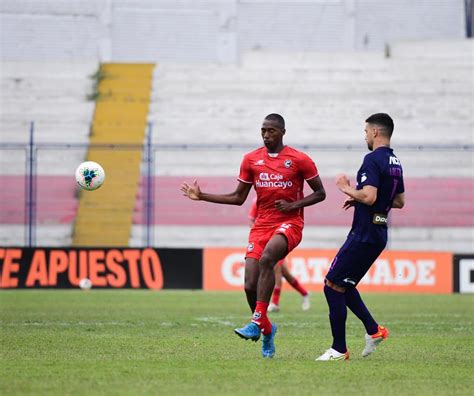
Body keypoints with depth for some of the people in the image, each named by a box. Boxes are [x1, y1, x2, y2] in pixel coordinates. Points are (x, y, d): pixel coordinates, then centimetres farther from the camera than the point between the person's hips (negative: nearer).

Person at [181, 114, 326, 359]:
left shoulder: (299, 160, -2)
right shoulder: (251, 160, 9)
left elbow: (320, 193, 5)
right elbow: (238, 197, 15)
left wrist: (294, 205, -11)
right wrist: (202, 196, 7)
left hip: (289, 223, -4)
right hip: (261, 226, 4)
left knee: (266, 258, -35)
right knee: (250, 285, -9)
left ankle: (257, 321, -33)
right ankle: (267, 330, 15)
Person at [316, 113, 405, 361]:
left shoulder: (373, 160, -16)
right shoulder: (395, 163, 14)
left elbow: (369, 196, -27)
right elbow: (399, 201, 22)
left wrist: (347, 189, -9)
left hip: (364, 236, -10)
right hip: (378, 235, 10)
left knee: (333, 285, -4)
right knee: (343, 285, 19)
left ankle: (339, 349, -3)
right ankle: (373, 330, 14)